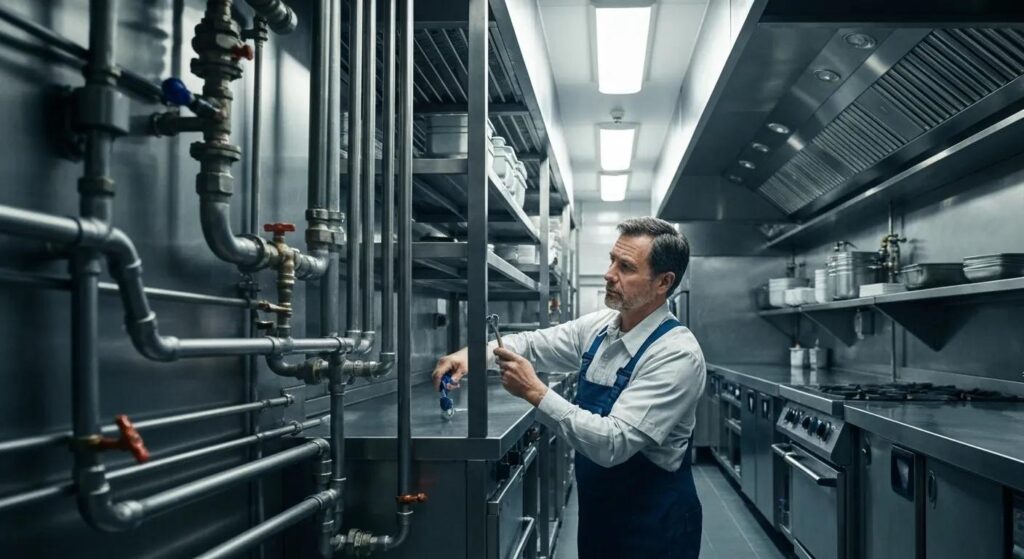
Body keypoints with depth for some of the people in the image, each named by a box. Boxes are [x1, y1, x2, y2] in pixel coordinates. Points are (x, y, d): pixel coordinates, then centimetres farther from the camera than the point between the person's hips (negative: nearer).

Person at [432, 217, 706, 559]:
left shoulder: (677, 354, -24)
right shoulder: (599, 326, -1)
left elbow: (612, 444, -30)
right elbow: (534, 344, 9)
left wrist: (535, 392, -30)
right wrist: (473, 353, -9)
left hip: (653, 527, -6)